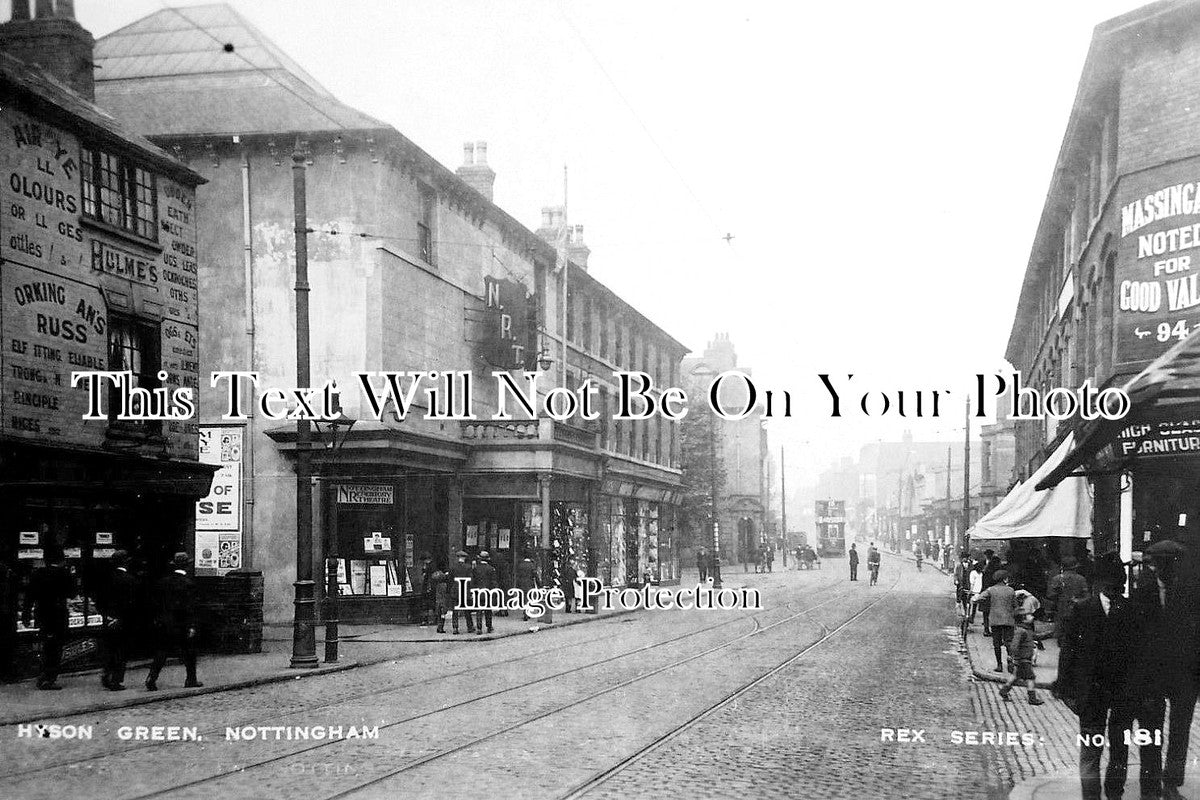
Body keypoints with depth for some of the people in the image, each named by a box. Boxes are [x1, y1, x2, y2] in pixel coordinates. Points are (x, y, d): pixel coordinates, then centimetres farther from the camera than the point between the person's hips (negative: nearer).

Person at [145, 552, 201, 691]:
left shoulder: (162, 581, 4)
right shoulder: (188, 583, -11)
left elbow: (156, 602, 7)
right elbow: (190, 607, -13)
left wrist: (157, 620, 15)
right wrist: (191, 626, -12)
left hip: (163, 624, 4)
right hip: (181, 625, -4)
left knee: (160, 653, 6)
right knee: (188, 653, 10)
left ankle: (152, 678, -6)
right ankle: (191, 680, 16)